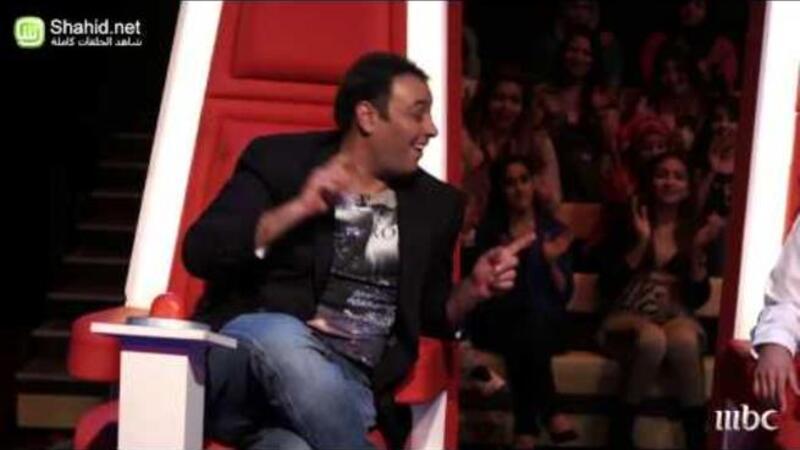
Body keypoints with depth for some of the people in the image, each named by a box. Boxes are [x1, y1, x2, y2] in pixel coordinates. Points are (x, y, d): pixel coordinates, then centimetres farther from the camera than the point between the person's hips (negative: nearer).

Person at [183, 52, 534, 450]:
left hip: (345, 385, 1)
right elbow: (200, 252, -6)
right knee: (283, 335, -38)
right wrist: (296, 210, -17)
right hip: (247, 353, -1)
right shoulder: (279, 159, 4)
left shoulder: (433, 202, 15)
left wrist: (473, 289, 0)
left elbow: (432, 314, 22)